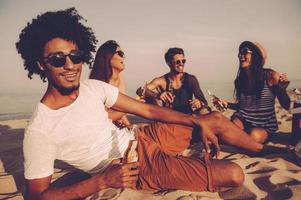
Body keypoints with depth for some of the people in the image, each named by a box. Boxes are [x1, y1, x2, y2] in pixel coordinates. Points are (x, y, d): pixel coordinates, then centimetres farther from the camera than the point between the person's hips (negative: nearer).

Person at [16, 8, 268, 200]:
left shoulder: (94, 87, -5)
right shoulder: (39, 131, -21)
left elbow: (148, 110, -1)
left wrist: (199, 122, -7)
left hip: (144, 137, 6)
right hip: (138, 167, -6)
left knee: (216, 120, 8)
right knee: (234, 174, -14)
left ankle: (263, 150, 36)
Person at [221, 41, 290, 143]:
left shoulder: (270, 76, -10)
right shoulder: (240, 79, 1)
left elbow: (286, 106, -6)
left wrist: (282, 90, -23)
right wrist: (227, 104, -3)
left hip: (265, 125, -2)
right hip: (242, 120, 2)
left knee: (255, 135, -34)